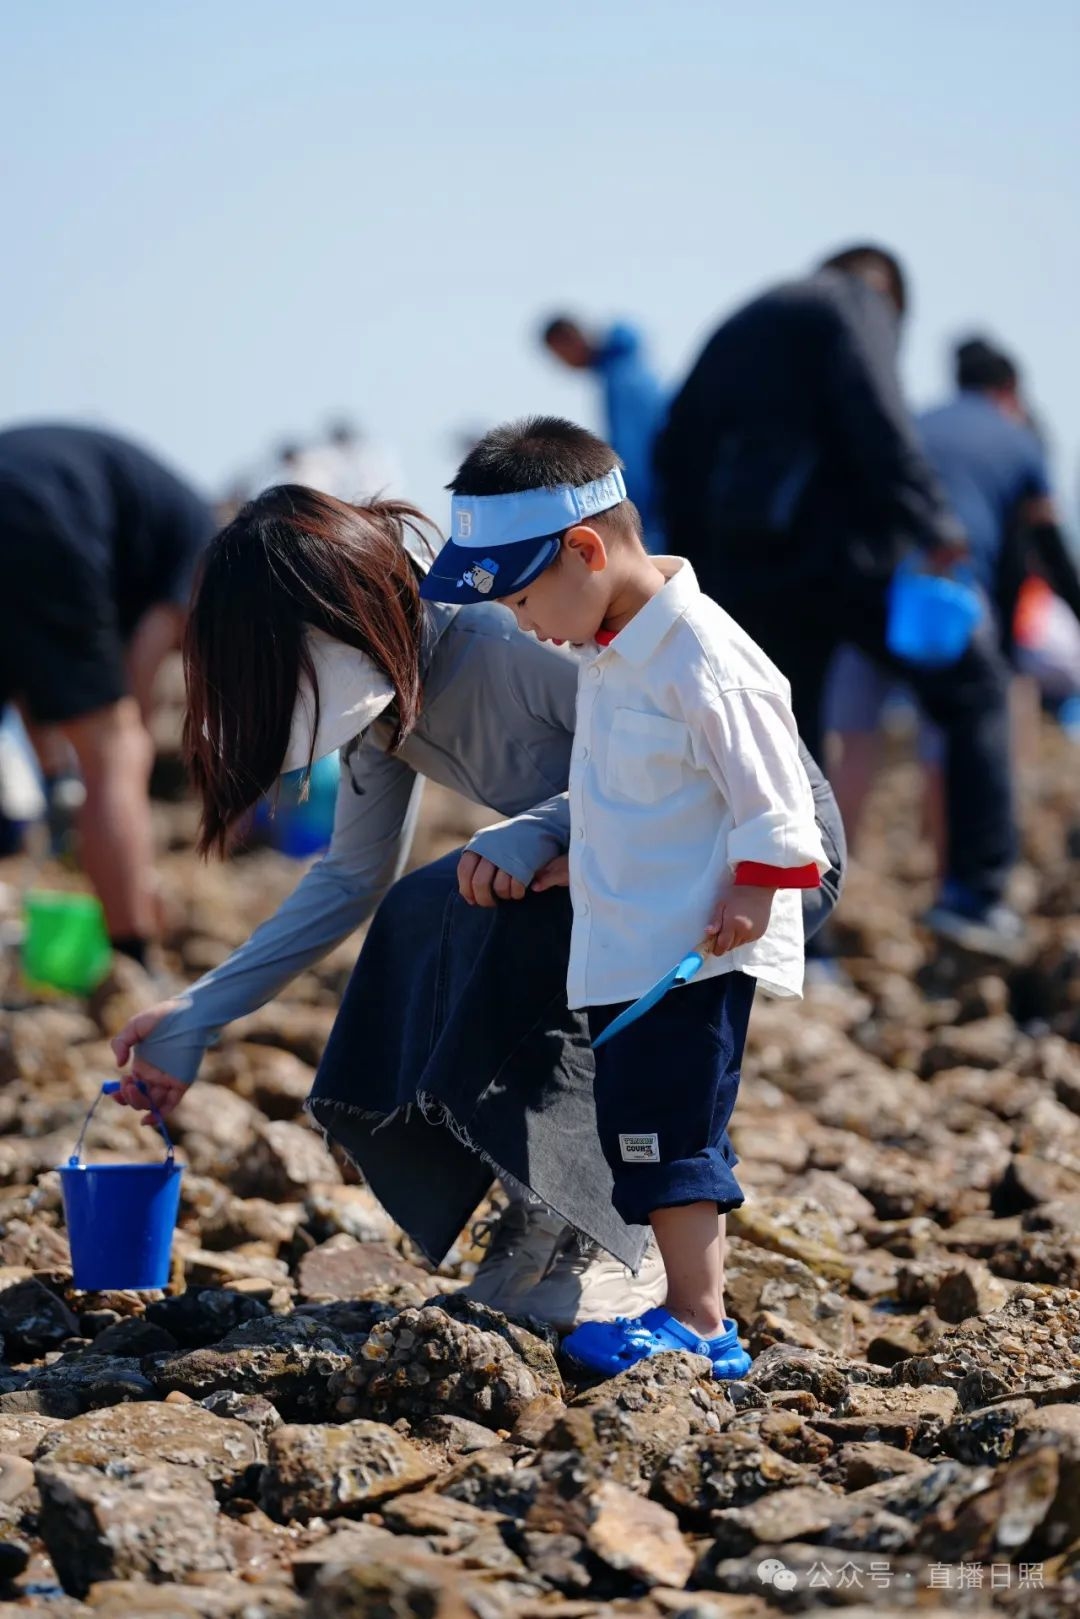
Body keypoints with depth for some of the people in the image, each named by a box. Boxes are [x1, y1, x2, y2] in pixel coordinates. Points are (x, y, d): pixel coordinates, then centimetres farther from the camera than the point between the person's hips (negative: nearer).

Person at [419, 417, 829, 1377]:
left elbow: (770, 795, -16)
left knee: (671, 1133, -10)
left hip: (697, 951, -10)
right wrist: (541, 847, 23)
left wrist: (754, 897, -16)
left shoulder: (701, 658, -20)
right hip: (622, 952, 10)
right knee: (637, 1135, 11)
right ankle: (689, 1313, 16)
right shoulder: (609, 649, 10)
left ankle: (701, 1324, -5)